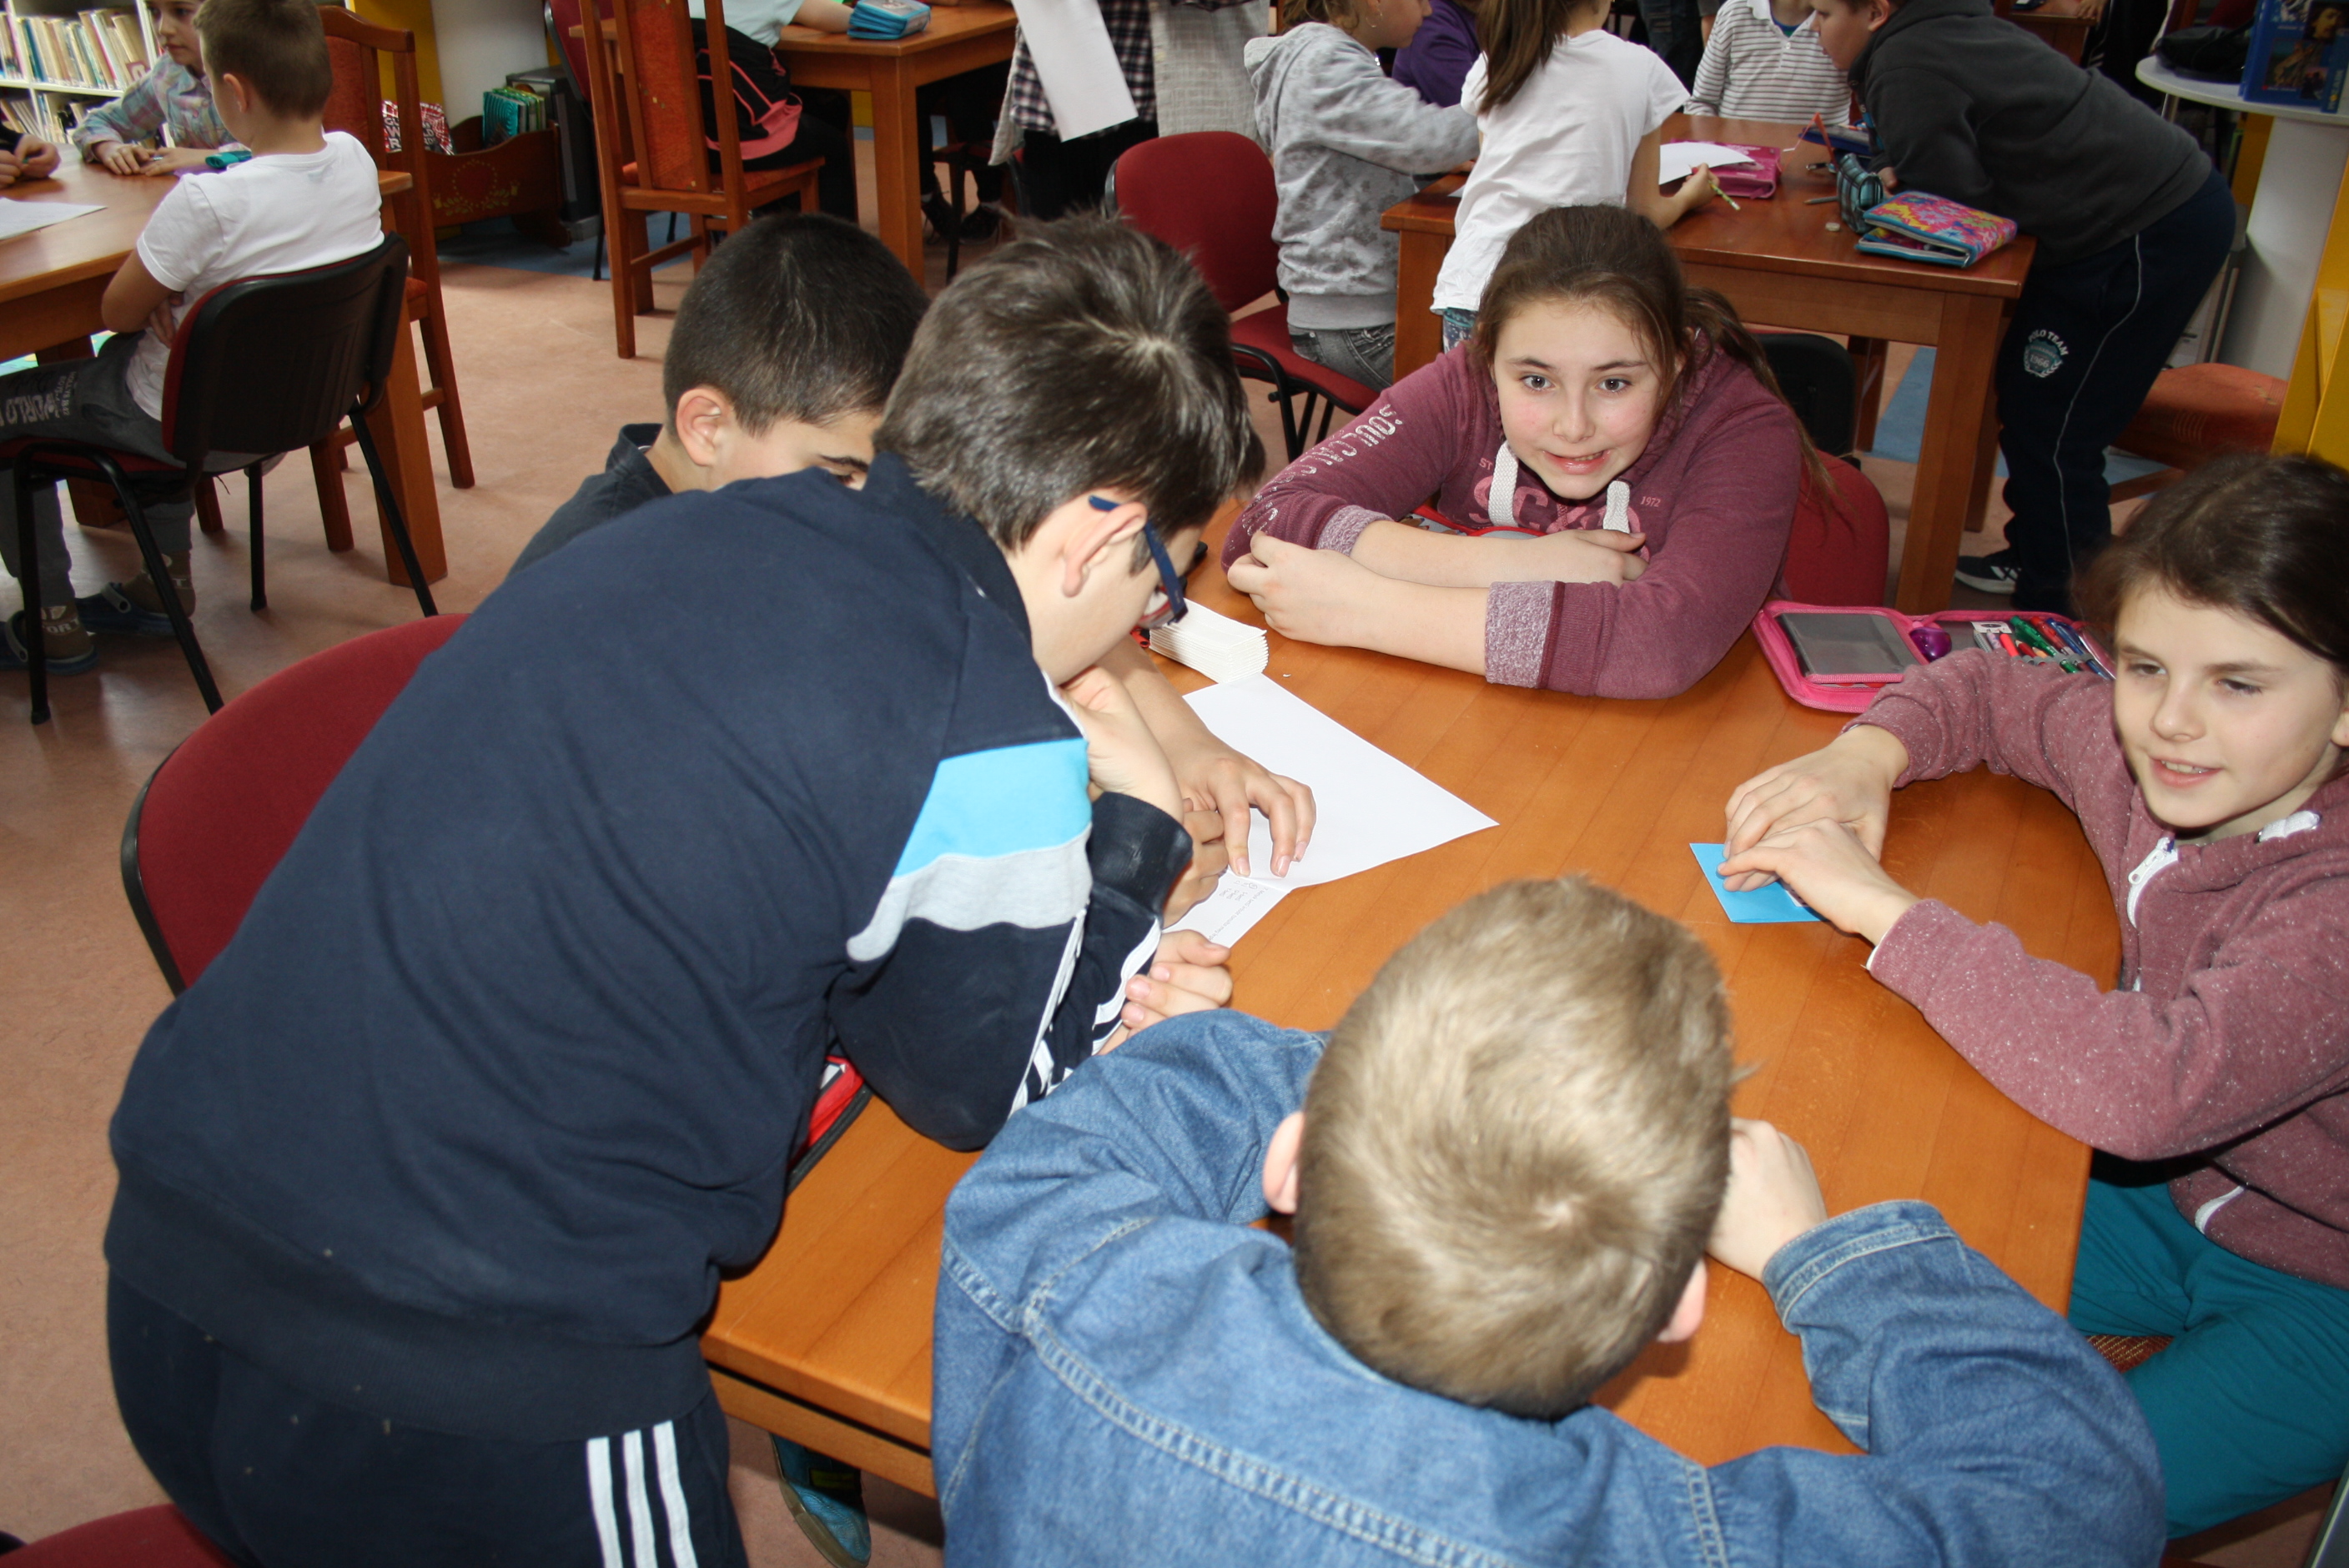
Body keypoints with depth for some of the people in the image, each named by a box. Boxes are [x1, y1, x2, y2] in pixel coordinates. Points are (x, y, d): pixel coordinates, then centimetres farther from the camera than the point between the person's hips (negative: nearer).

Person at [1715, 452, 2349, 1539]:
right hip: (2177, 1192, 6)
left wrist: (1881, 908, -41)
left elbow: (2149, 1086, -49)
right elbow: (1991, 690, 7)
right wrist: (1867, 753, -15)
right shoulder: (2144, 752, -13)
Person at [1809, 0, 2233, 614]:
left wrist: (1875, 185, -3)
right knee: (2020, 396, 18)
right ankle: (2035, 555, 33)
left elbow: (1956, 204, -19)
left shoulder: (1906, 68, -20)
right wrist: (1888, 169, 3)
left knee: (2051, 431, -4)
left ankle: (2056, 610, 8)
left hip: (2155, 235, -10)